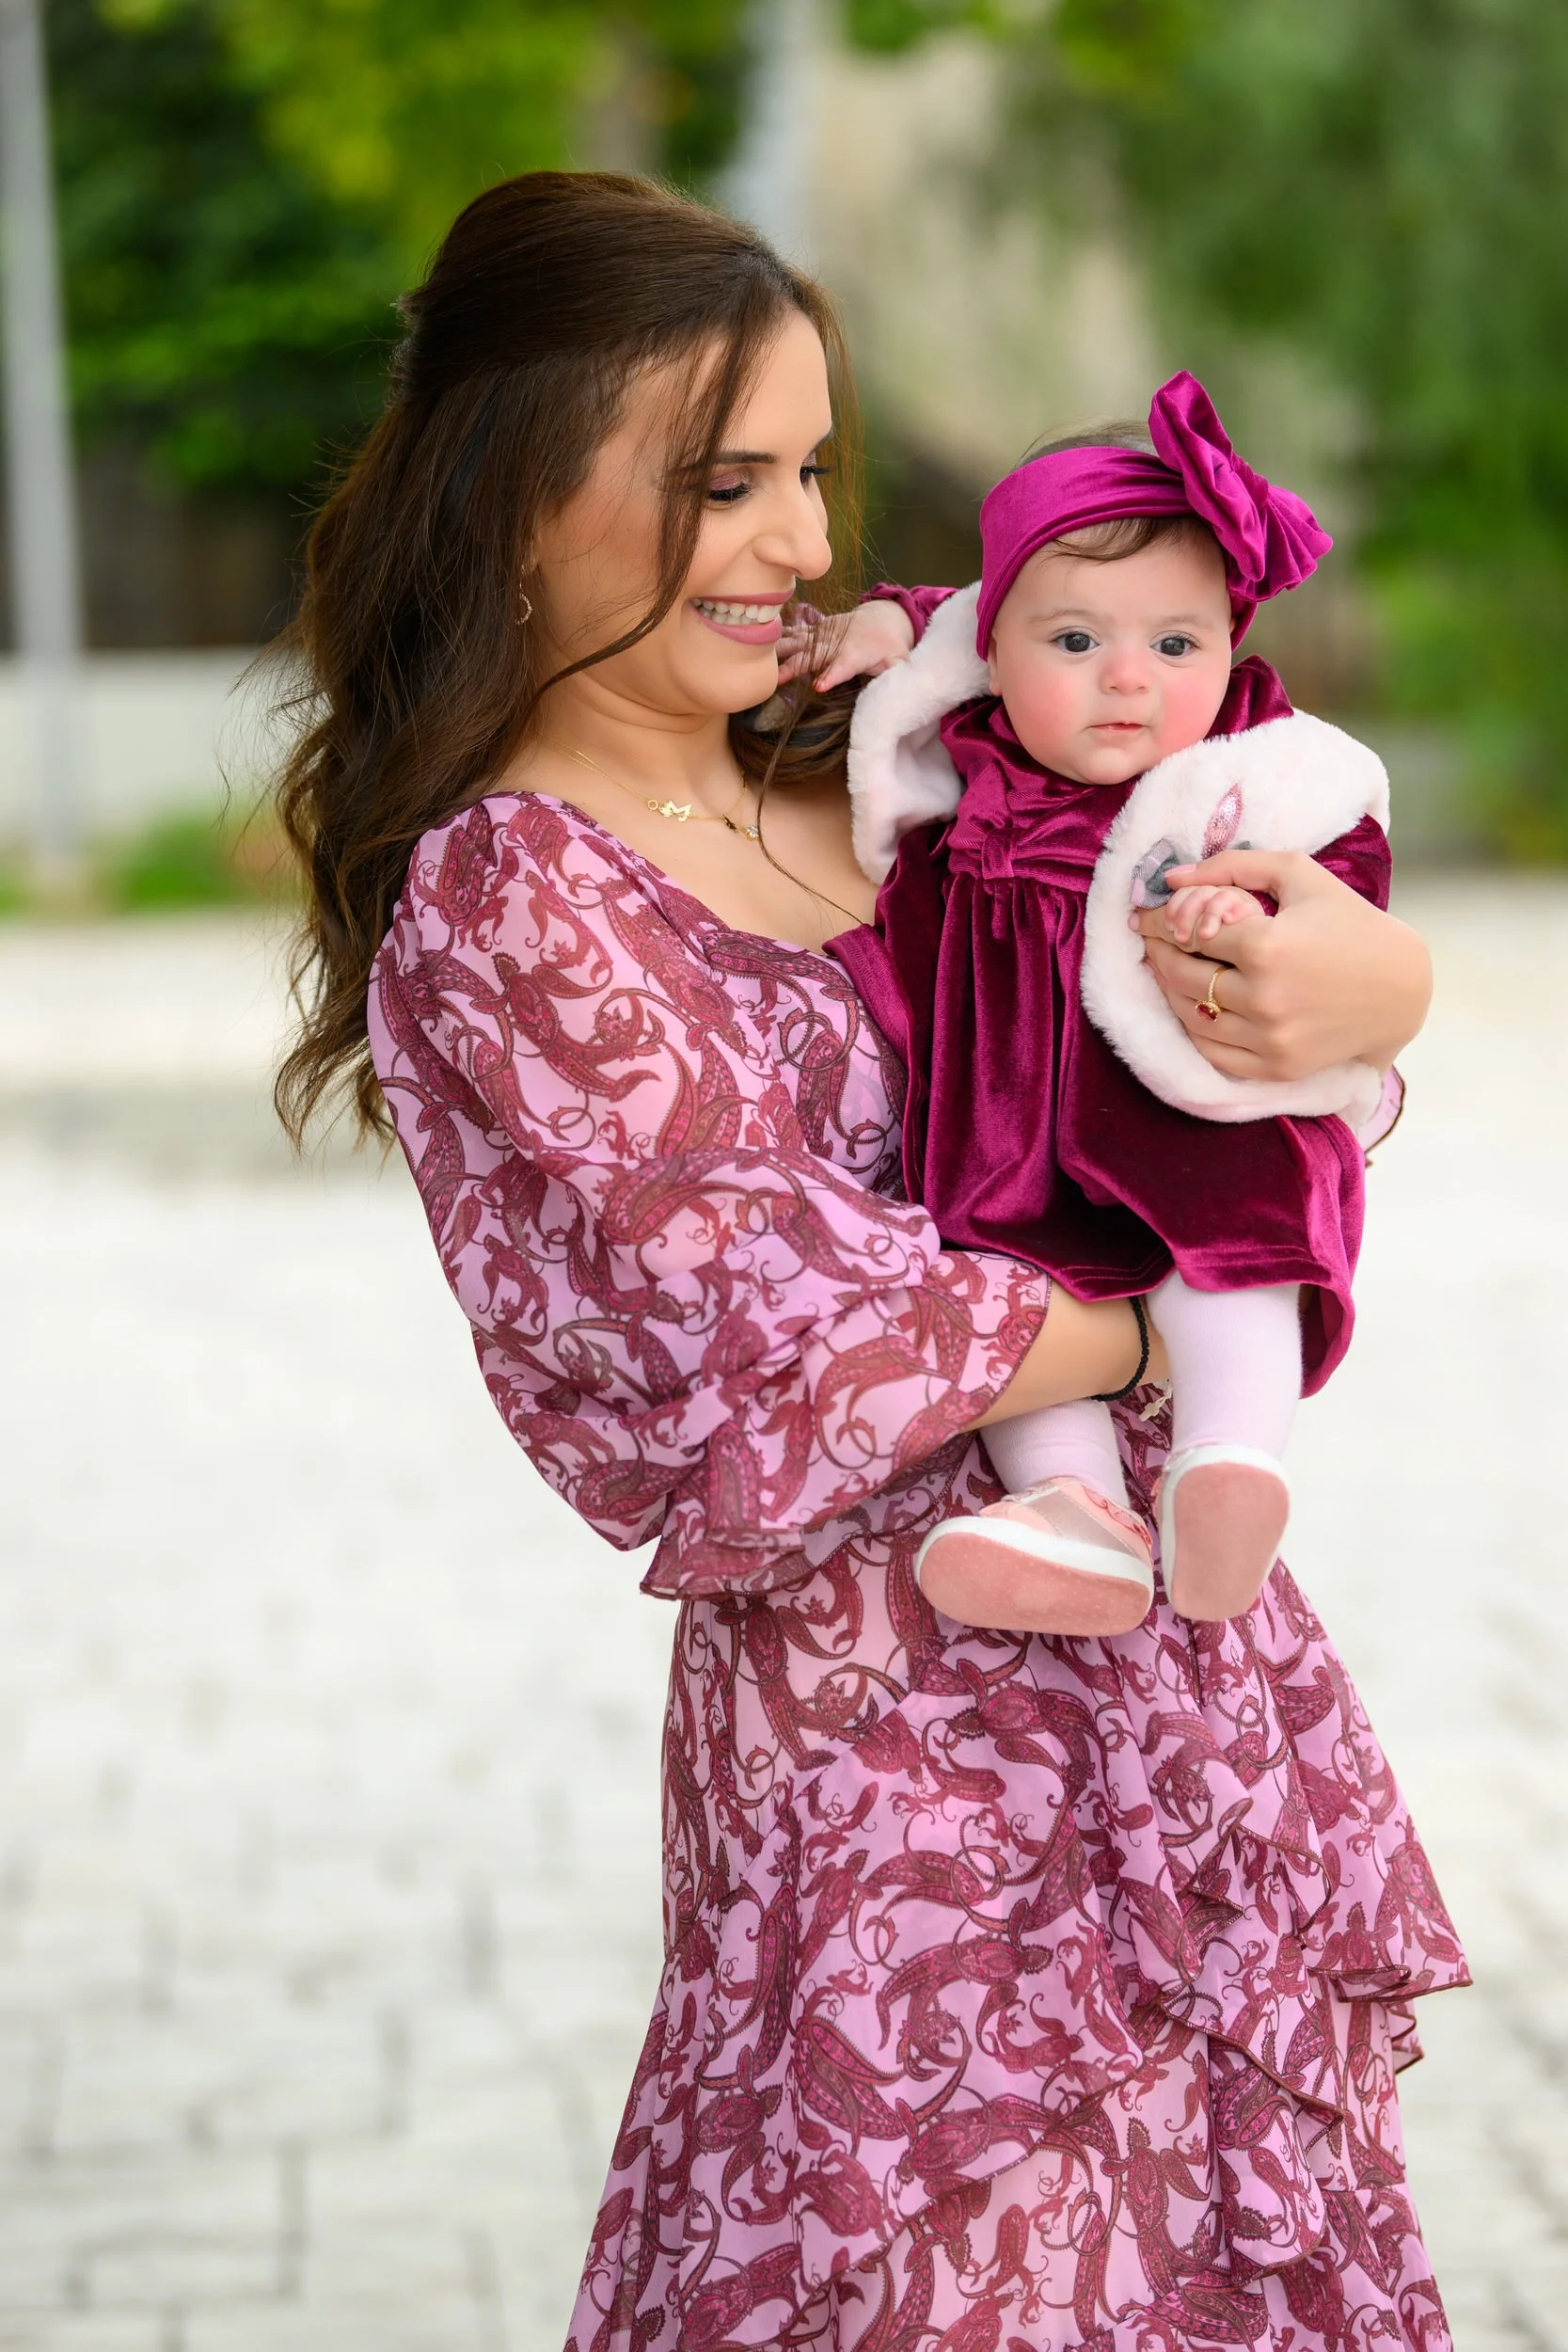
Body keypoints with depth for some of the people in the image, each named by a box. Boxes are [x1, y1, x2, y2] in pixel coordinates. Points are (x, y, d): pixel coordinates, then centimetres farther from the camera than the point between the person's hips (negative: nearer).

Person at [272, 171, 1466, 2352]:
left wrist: (1372, 976, -16)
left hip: (1178, 1651, 7)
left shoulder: (870, 769, 6)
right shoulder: (506, 905, -14)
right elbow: (829, 1338, -19)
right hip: (898, 1707, -7)